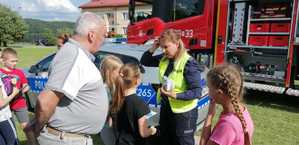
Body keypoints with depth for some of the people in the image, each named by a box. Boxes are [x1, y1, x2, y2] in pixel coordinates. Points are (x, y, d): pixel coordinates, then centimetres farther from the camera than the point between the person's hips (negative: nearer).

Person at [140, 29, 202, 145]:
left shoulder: (189, 63, -23)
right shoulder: (164, 58, -2)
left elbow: (197, 92, -23)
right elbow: (144, 62, 9)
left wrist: (176, 95, -35)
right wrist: (153, 49, -8)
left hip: (183, 112, -7)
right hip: (166, 107, 7)